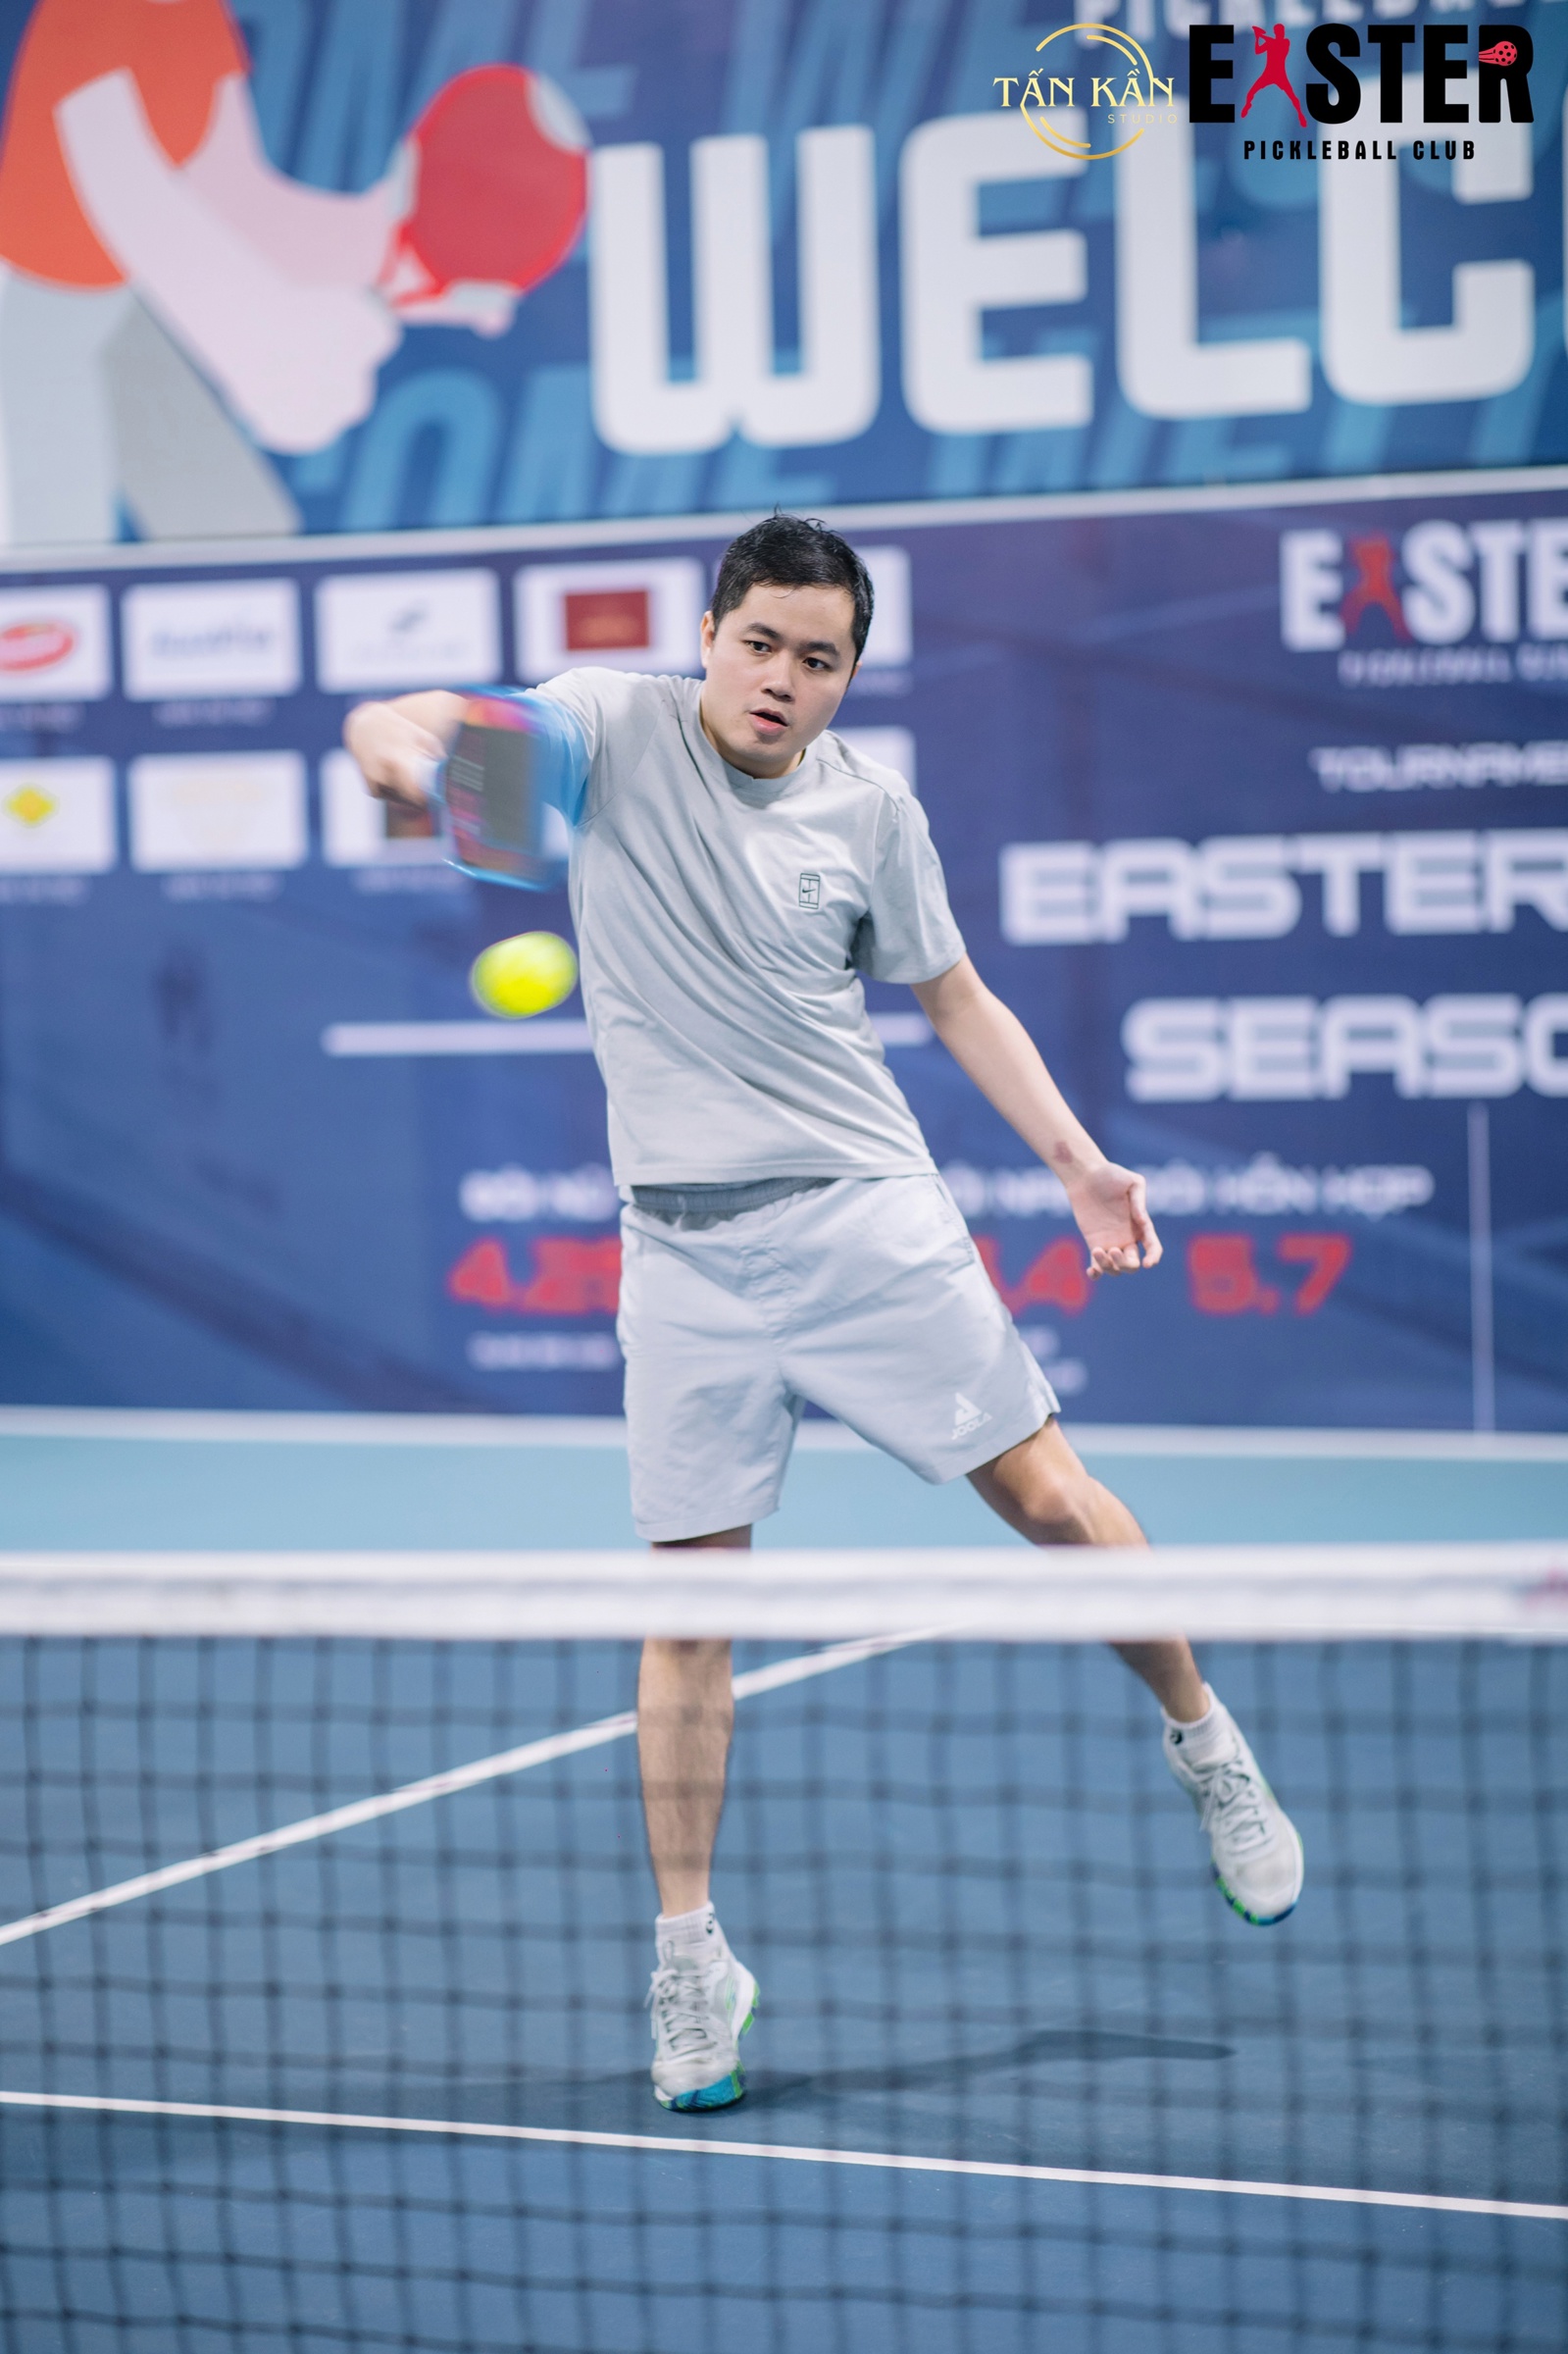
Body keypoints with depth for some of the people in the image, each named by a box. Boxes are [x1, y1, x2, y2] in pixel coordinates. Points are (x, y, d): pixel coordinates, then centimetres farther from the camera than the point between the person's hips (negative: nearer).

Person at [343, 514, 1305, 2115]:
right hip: (686, 1247, -1)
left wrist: (1076, 1161, 7)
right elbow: (433, 725, -16)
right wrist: (397, 738, -41)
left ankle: (1206, 1745, 27)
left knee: (1046, 1498, 2)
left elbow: (955, 997, 15)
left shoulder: (872, 810, 3)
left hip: (870, 1215, 1)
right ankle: (688, 1957, 9)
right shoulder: (617, 733, -2)